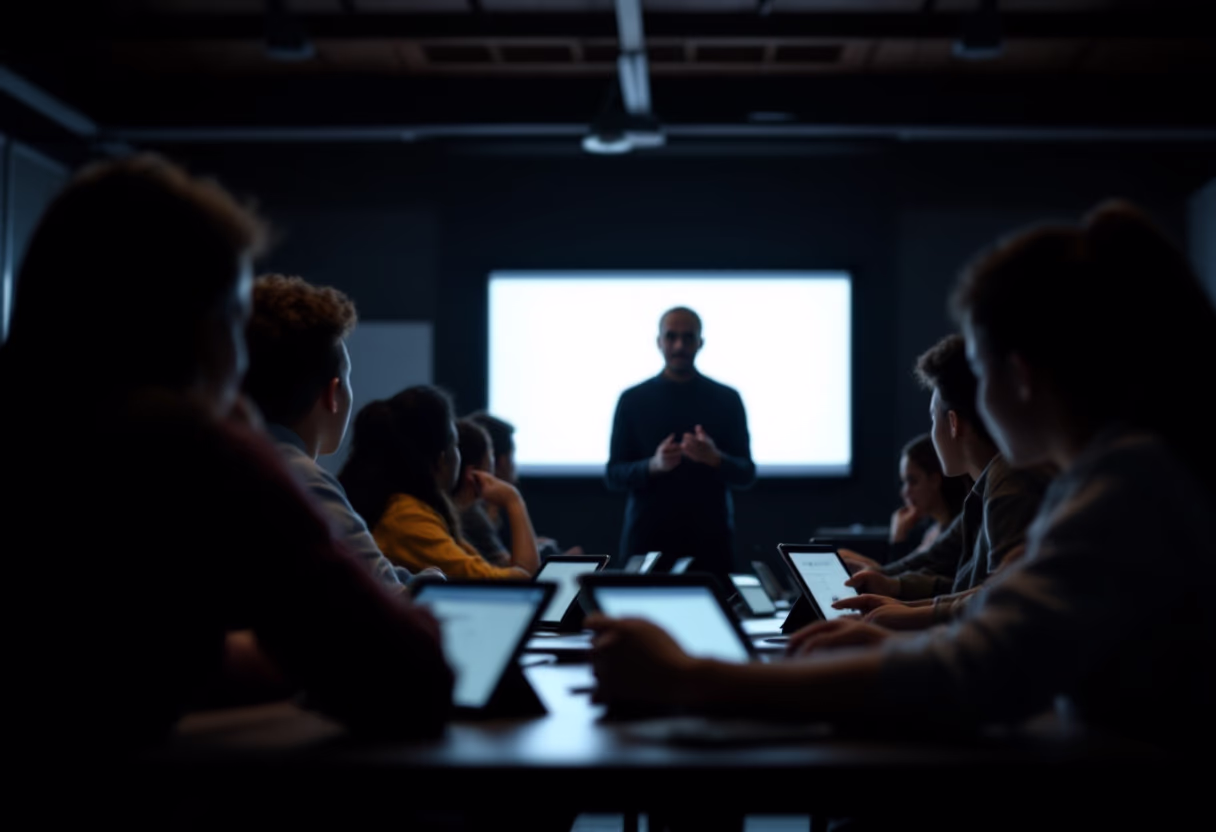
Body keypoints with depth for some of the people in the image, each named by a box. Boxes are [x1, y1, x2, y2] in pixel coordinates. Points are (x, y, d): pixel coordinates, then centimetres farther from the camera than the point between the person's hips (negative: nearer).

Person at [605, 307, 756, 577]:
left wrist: (715, 459, -18)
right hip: (647, 538, 0)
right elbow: (614, 475, 2)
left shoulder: (727, 399, 4)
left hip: (709, 539, 0)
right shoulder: (633, 400, 3)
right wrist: (654, 466, -18)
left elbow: (746, 474, 4)